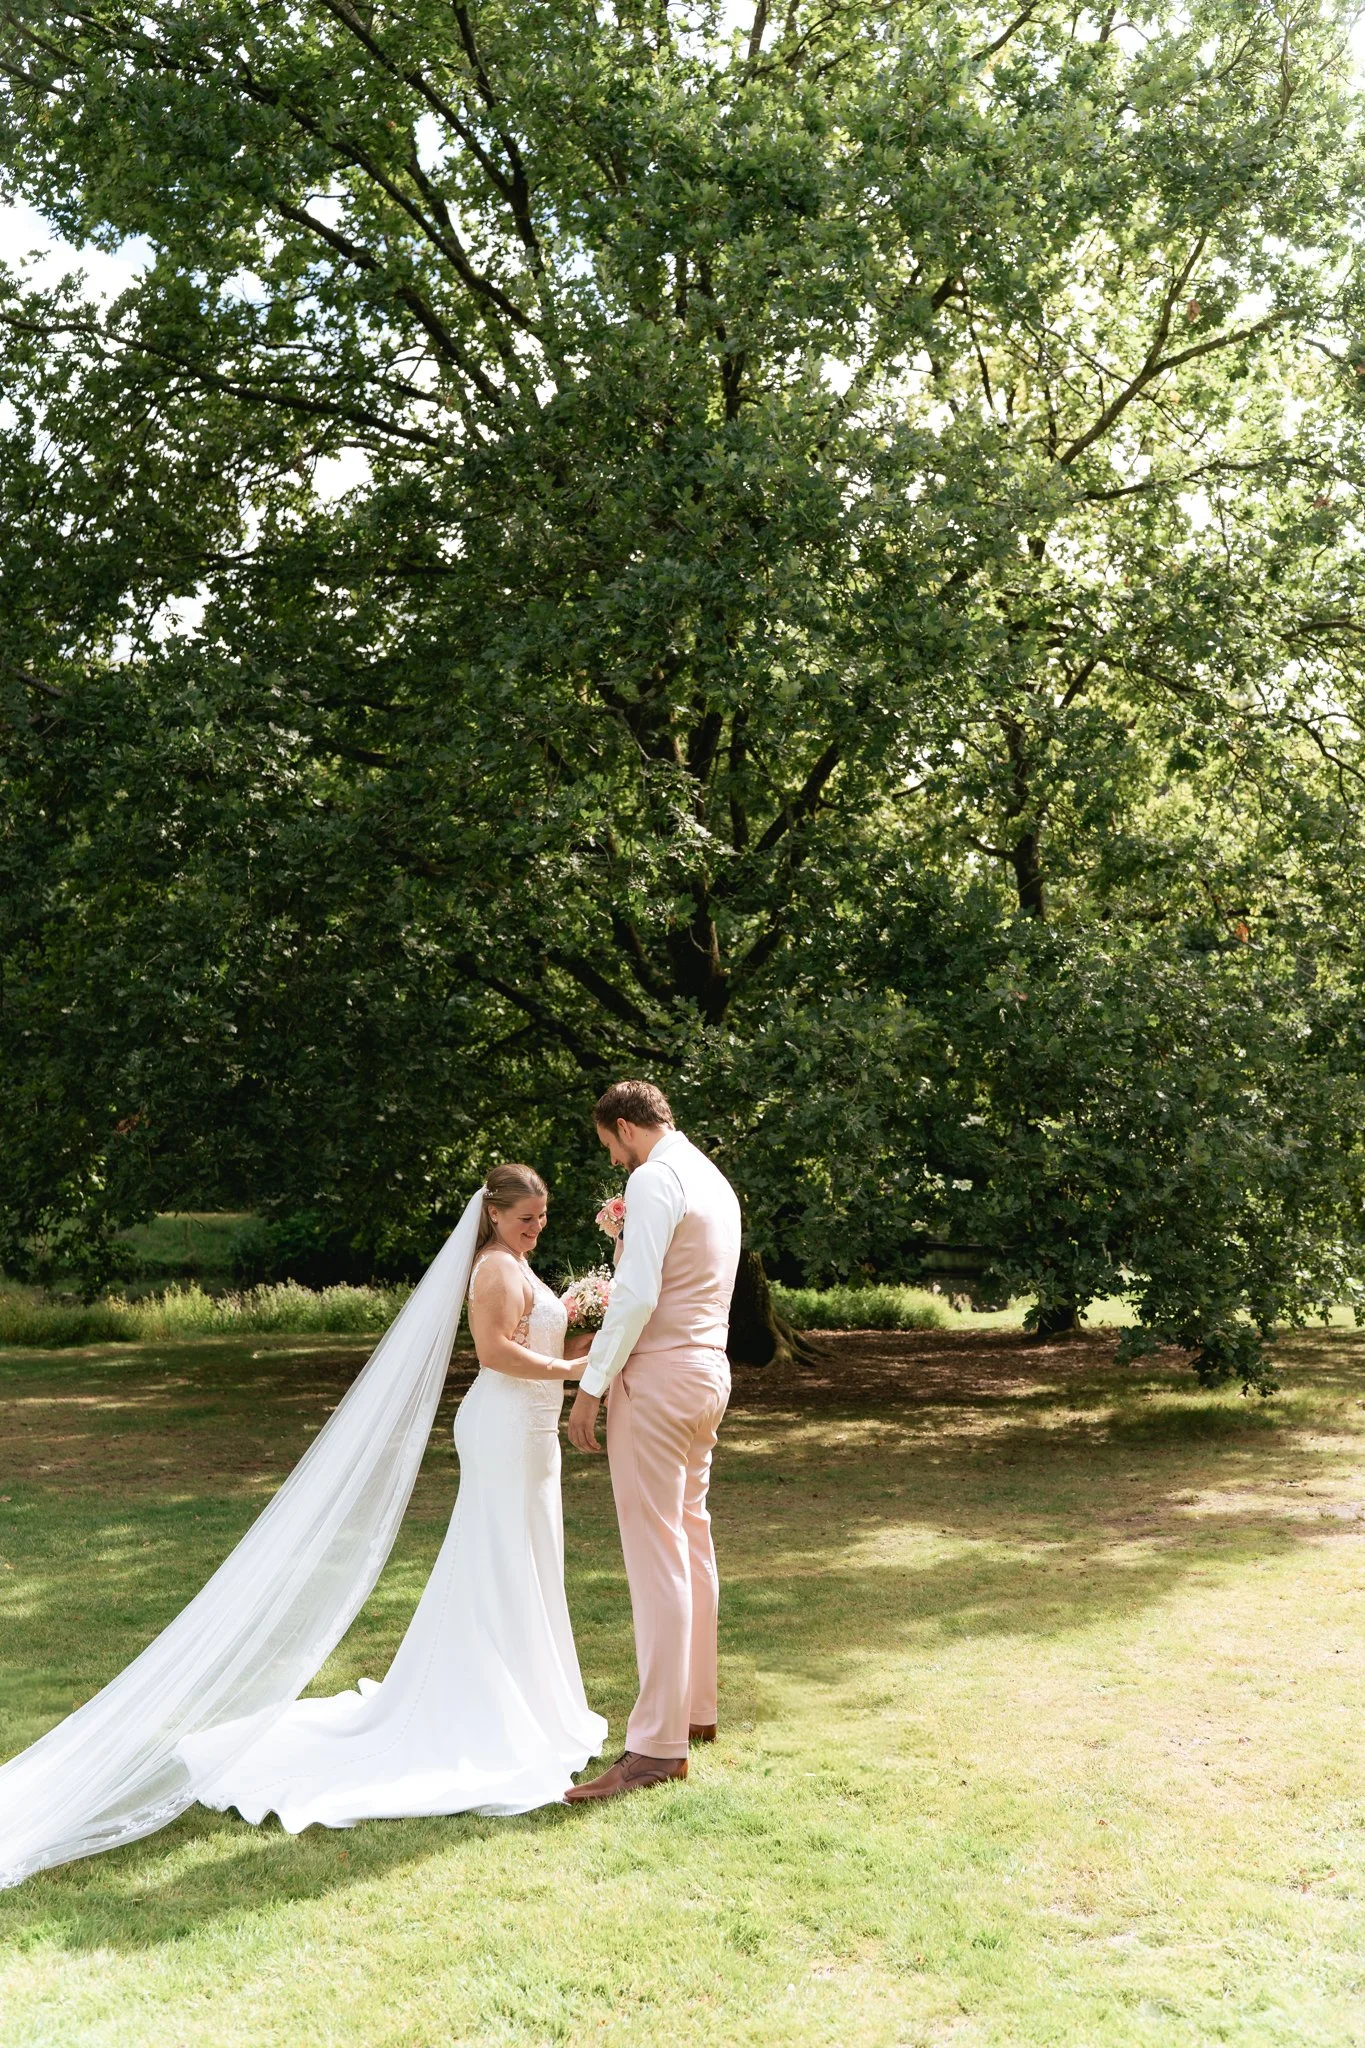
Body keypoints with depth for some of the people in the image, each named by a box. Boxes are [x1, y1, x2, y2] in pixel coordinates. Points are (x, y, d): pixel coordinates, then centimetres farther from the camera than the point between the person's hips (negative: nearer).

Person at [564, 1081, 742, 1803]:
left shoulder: (654, 1180, -14)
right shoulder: (714, 1180, 15)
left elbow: (637, 1295, -22)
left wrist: (591, 1386, -17)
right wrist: (605, 1330, 26)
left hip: (657, 1377, -10)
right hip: (708, 1371, 10)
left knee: (655, 1551, -8)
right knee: (690, 1539, 17)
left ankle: (657, 1744, -6)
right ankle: (696, 1708, 28)